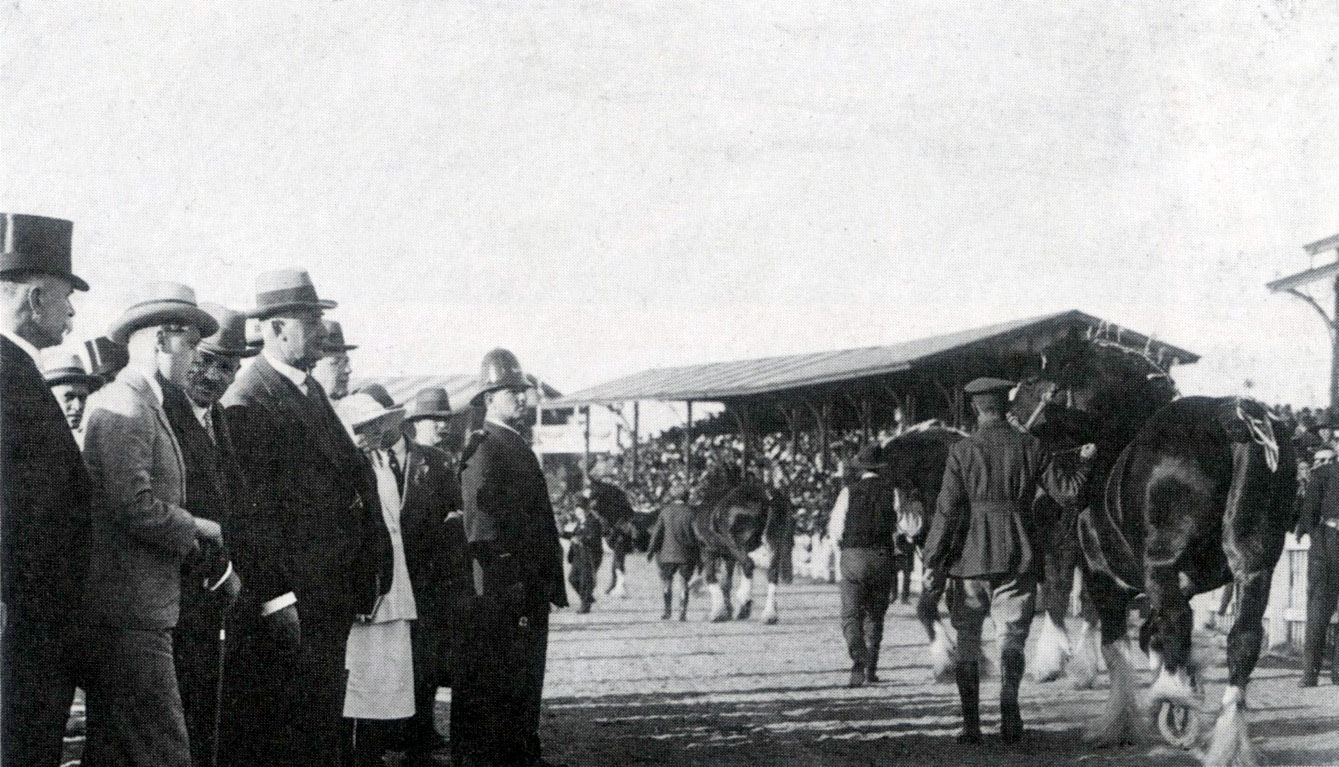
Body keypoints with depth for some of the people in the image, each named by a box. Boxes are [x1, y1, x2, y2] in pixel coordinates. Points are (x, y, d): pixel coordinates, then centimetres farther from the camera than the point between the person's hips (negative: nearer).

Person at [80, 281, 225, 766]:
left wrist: (189, 530, 8)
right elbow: (137, 507, -22)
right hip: (129, 617, -11)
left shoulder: (144, 407, 20)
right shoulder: (124, 409, -13)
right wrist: (195, 529, -8)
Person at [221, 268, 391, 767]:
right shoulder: (247, 403, -13)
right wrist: (277, 599, -21)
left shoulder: (311, 390, 16)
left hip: (332, 596, 9)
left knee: (324, 724, 14)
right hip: (289, 602, -9)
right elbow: (249, 512, -18)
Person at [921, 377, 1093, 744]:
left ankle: (971, 724, 10)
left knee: (967, 642, 10)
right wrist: (1085, 463, 24)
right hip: (1019, 555, 1)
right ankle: (1009, 705, -17)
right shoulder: (1030, 446, 1)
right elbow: (1065, 492, 5)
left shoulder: (962, 451, -5)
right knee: (1012, 636, 6)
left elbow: (947, 511, -8)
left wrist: (932, 564, -5)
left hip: (970, 557, -1)